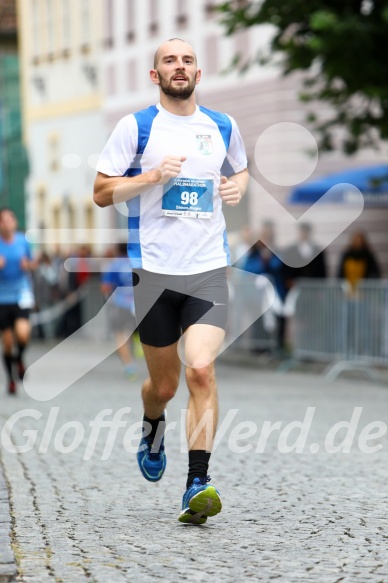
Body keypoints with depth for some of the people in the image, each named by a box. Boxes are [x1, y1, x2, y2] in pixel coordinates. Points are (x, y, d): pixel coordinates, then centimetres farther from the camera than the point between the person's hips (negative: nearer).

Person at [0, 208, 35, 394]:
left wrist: (28, 265, -6)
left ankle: (19, 358, 11)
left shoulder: (23, 241, 2)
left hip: (22, 294, 0)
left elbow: (31, 263, 16)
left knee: (22, 332, -22)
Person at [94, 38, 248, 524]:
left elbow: (240, 170, 30)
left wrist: (237, 186, 7)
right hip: (154, 270, -1)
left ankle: (197, 486, -16)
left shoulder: (223, 127, 10)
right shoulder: (136, 126, 1)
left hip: (209, 270, 1)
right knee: (164, 384, 8)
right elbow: (101, 192, 1)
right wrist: (153, 176, -13)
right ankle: (152, 428, 45)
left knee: (201, 370, -18)